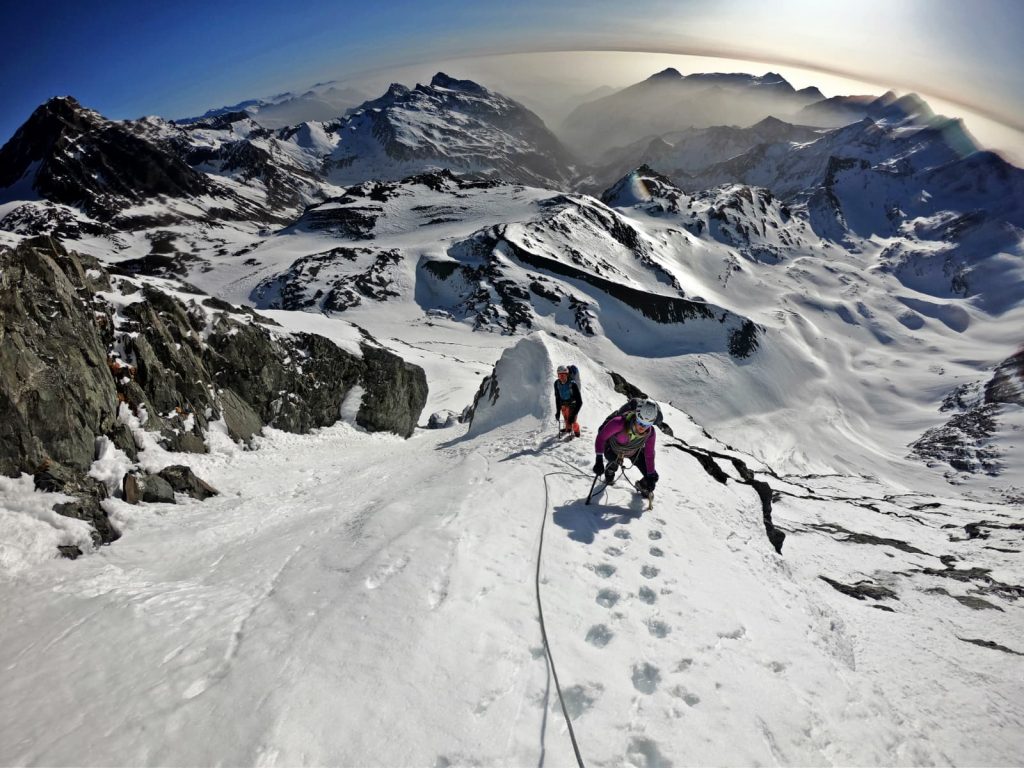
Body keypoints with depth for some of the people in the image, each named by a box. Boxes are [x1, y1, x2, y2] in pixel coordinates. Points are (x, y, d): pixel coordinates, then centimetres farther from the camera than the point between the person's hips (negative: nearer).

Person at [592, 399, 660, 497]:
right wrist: (599, 460, -44)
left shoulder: (651, 433, -32)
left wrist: (651, 476, -15)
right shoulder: (620, 423, -46)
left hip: (635, 452, 1)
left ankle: (642, 486, 34)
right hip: (613, 449, 0)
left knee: (652, 477, -5)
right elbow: (601, 437, -38)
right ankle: (609, 474, 18)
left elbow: (649, 455, -18)